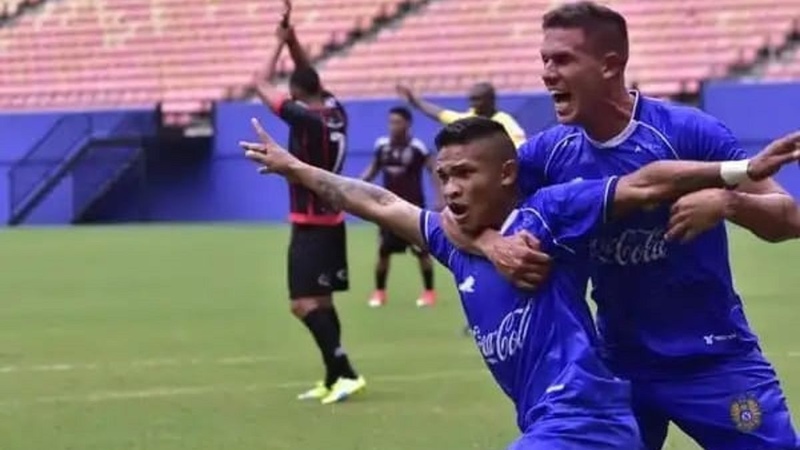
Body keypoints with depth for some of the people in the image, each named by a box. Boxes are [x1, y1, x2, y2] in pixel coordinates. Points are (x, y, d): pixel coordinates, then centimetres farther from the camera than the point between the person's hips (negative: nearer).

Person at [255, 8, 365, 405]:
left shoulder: (307, 119, -18)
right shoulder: (335, 113, 4)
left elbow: (265, 91, -11)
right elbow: (310, 77, 18)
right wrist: (292, 42, 9)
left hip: (311, 226, -9)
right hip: (331, 222, 9)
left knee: (304, 304, -13)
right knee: (322, 302, 14)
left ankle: (345, 373, -19)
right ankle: (333, 380, 16)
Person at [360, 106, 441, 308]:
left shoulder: (417, 147, -15)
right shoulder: (382, 145, -1)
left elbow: (435, 171, -10)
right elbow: (373, 169, 13)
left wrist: (440, 198, -17)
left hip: (413, 206, -4)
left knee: (422, 251, 1)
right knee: (383, 251, 3)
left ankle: (429, 292, 12)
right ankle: (379, 291, 14)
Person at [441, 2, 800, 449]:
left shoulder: (689, 131, -14)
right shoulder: (551, 152, -3)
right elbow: (457, 212, 2)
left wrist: (727, 202, -34)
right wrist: (494, 244, -21)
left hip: (715, 358, -3)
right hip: (621, 366, 4)